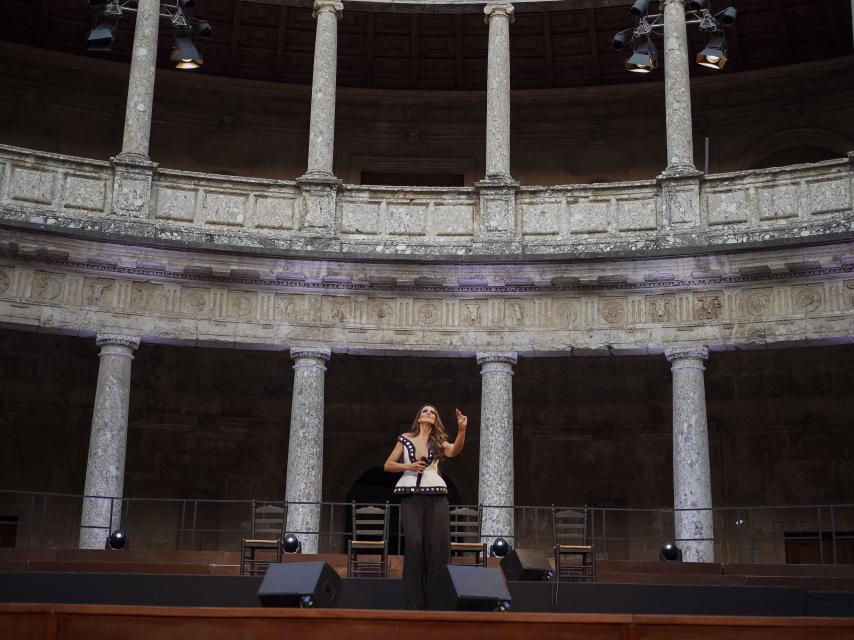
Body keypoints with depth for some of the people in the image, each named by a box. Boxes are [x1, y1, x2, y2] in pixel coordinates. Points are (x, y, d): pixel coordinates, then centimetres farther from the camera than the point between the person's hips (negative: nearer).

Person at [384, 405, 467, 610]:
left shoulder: (438, 441, 12)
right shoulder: (405, 439, 11)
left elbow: (454, 451, -10)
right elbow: (388, 465, 12)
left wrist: (462, 429, -28)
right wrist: (408, 466, -6)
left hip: (435, 495, 1)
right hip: (411, 495, -1)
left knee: (437, 543, -4)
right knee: (414, 543, -10)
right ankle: (414, 601, -5)